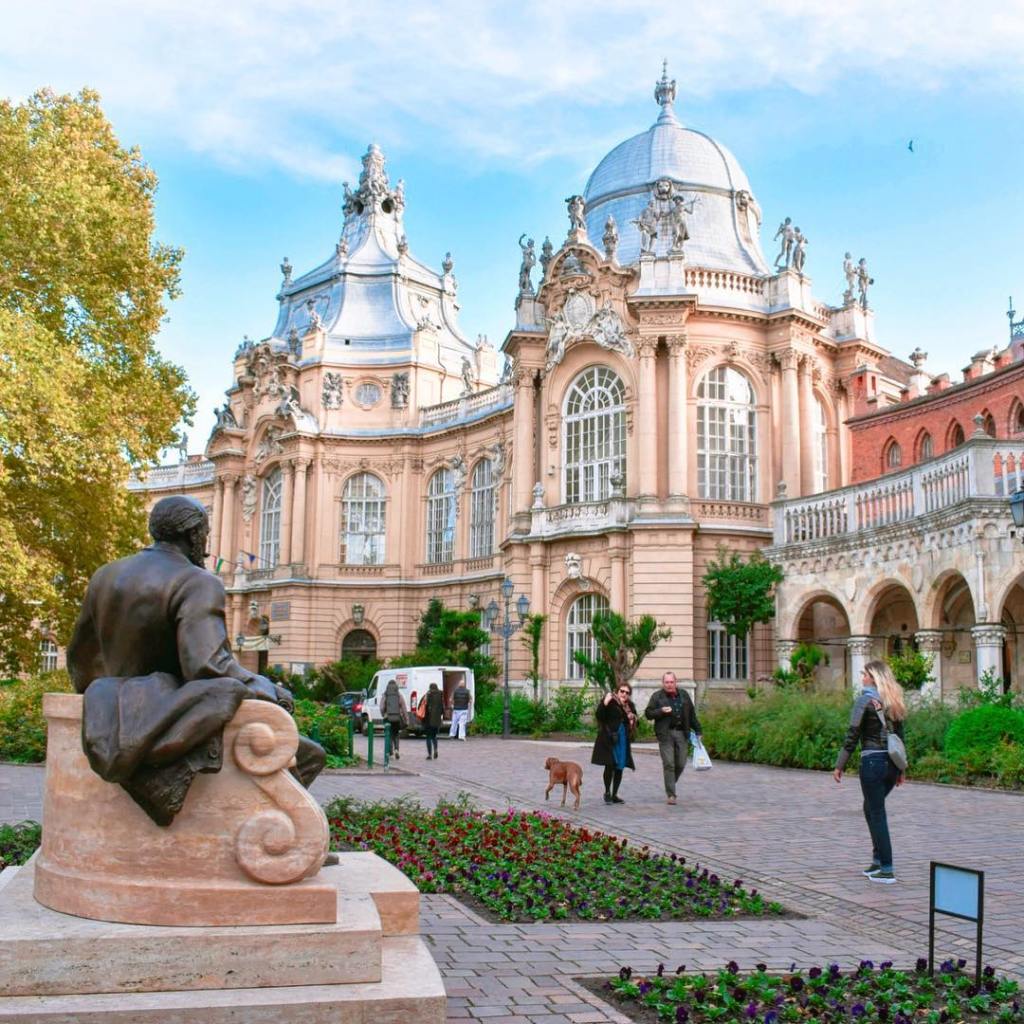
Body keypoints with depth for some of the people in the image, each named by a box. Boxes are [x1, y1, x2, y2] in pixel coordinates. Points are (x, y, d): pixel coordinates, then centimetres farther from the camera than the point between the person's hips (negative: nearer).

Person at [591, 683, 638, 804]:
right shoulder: (610, 702, -6)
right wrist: (604, 703, -30)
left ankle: (614, 795, 17)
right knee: (610, 765, -9)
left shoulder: (630, 706, 11)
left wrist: (633, 720, -1)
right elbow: (599, 715, -16)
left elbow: (633, 722, 22)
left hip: (623, 740, 6)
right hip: (609, 739, -6)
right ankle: (607, 792, 9)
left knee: (620, 767, 7)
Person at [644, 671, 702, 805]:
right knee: (669, 764, -7)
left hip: (681, 733, 3)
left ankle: (670, 787, 27)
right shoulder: (657, 696, 3)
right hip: (665, 734, -3)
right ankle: (670, 794, -3)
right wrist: (661, 711, -15)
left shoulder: (684, 695, 13)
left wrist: (697, 730, 15)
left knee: (681, 764, 4)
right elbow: (648, 714, 1)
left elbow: (692, 714, 18)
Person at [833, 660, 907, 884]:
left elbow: (852, 736, -12)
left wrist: (839, 765, -6)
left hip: (873, 761, -7)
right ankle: (878, 859, 24)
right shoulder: (893, 702, 11)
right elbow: (900, 736, 15)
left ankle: (887, 870, 1)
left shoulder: (865, 700, -10)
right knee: (871, 808, 22)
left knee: (877, 814, 0)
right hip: (892, 762, 7)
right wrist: (901, 769, 21)